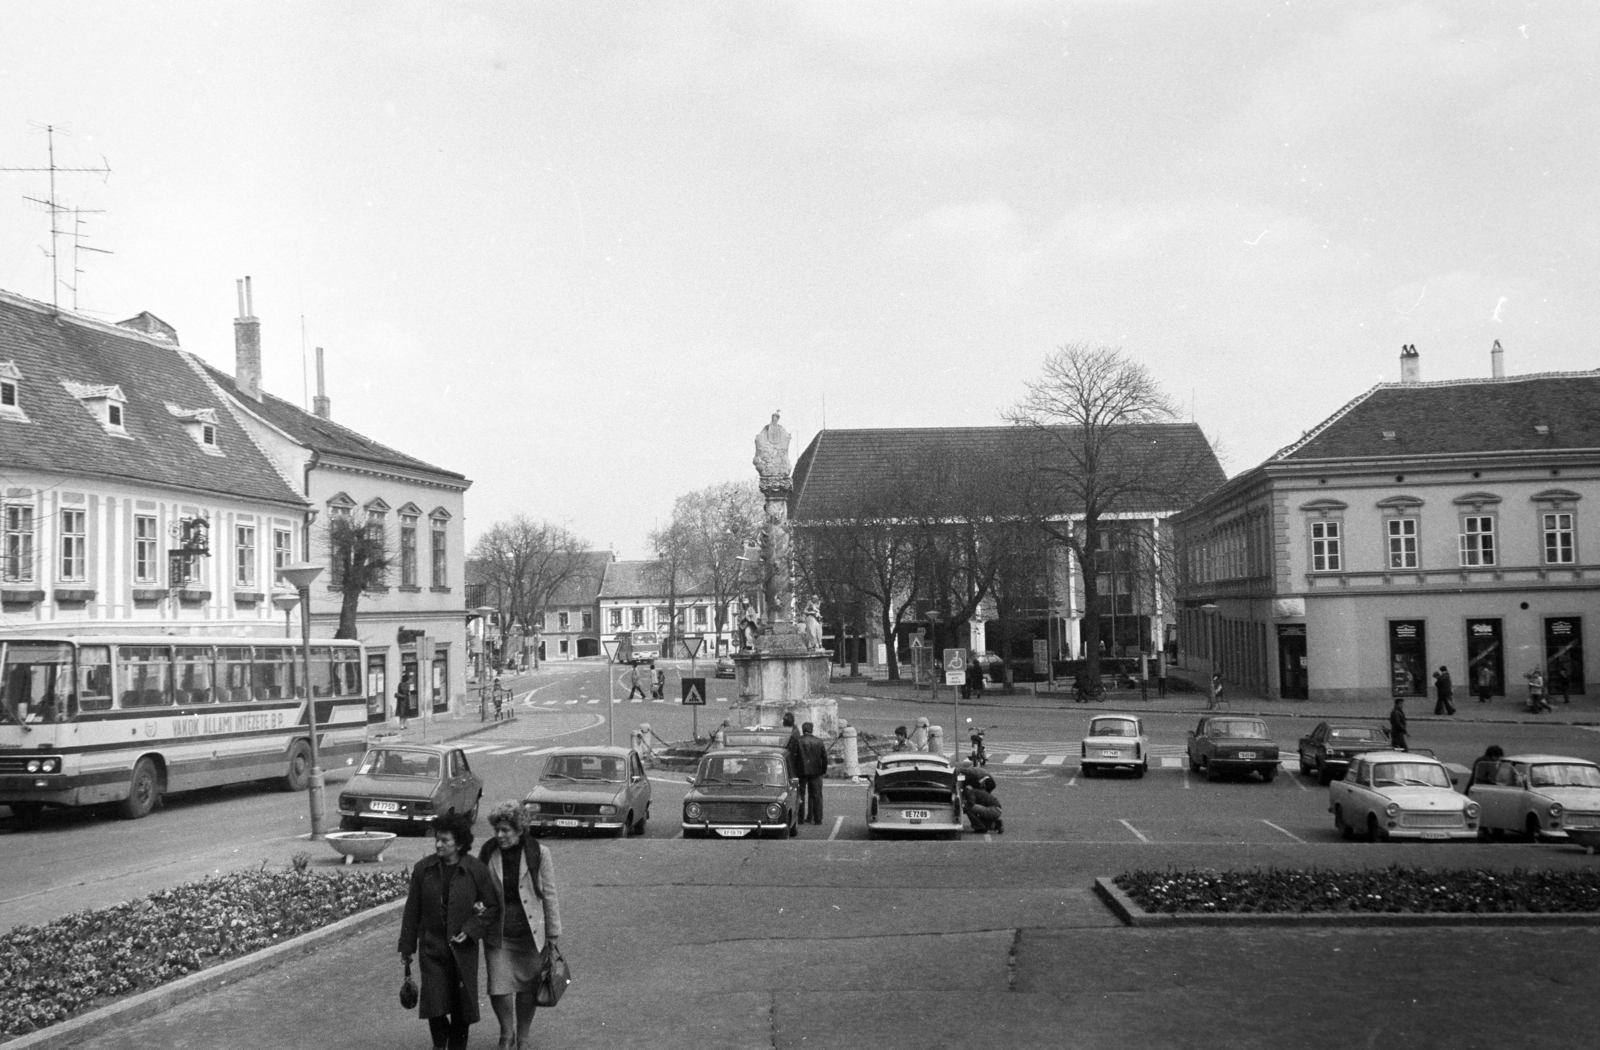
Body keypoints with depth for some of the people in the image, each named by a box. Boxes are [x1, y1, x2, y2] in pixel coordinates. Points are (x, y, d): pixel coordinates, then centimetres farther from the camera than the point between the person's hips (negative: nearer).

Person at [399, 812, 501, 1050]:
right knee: (434, 1003, -6)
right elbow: (412, 911, 4)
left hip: (462, 949, -1)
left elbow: (492, 907, 0)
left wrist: (471, 930, -13)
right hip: (432, 948, 1)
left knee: (461, 1006, 6)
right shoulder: (423, 869, -3)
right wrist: (407, 948, 6)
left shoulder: (476, 870, -7)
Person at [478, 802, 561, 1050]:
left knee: (527, 990, 9)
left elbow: (549, 896, -2)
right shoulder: (488, 852, -2)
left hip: (530, 933, -1)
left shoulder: (539, 853, -8)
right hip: (498, 934, 1)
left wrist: (553, 935, 0)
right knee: (498, 988, -6)